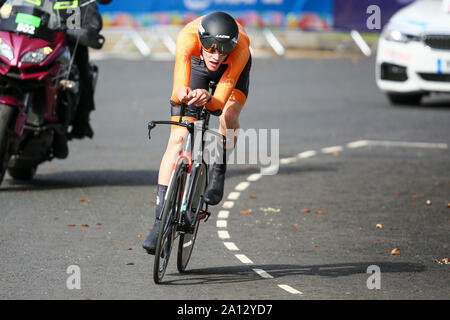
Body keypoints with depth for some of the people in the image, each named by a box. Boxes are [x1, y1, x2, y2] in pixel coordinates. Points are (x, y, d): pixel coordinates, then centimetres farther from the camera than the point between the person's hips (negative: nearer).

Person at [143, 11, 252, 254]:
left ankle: (218, 173, -2)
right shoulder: (188, 38, -40)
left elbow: (220, 101, -42)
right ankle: (160, 221, -10)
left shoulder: (241, 46, -40)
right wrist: (182, 94, -68)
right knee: (177, 138, -12)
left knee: (228, 117, -31)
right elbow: (177, 93, -45)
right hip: (196, 65, 0)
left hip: (232, 69, 0)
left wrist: (208, 99, -64)